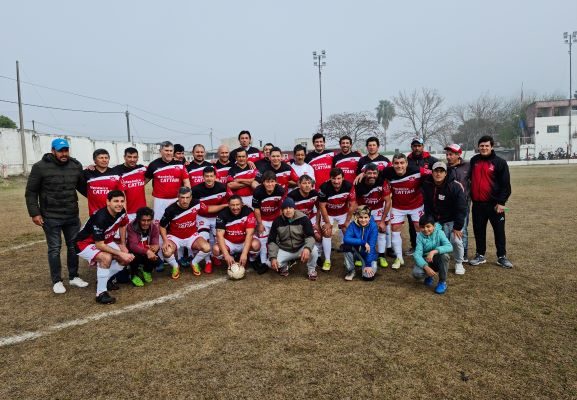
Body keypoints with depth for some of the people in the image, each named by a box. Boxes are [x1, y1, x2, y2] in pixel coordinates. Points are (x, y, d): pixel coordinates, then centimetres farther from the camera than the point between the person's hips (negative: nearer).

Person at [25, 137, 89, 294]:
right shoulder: (40, 167, -9)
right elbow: (31, 192, -4)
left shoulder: (76, 166, 2)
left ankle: (74, 277, 26)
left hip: (72, 216, 4)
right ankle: (57, 281, 17)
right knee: (54, 249, 4)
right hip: (50, 217, -4)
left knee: (74, 246, 12)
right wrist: (34, 213, -9)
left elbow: (82, 186, 16)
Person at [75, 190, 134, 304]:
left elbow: (122, 225, 10)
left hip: (105, 241, 8)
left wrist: (123, 245, 8)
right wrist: (120, 254, -28)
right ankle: (101, 293, -20)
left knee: (127, 259, -3)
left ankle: (103, 280, 18)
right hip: (85, 243, -8)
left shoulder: (121, 212, -14)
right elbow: (99, 245, -31)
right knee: (106, 257, -34)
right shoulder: (101, 218, -35)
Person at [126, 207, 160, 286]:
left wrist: (155, 247, -50)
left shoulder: (154, 227, -11)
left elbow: (155, 243, -23)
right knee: (135, 256, -35)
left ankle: (146, 271, 11)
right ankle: (134, 275, -3)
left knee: (156, 260, -26)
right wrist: (147, 251, -53)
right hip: (134, 253, -3)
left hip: (148, 254, 3)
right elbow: (133, 246, -36)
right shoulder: (131, 227, -24)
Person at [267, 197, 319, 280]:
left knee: (313, 250, -32)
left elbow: (310, 236, -19)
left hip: (301, 249, -1)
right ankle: (284, 266, 13)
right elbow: (272, 241, -7)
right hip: (284, 250, 1)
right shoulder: (277, 221, -10)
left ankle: (311, 270, 0)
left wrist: (307, 248, -41)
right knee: (271, 263, -25)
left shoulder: (303, 219, -15)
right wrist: (273, 257, -21)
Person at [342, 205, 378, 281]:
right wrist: (363, 242, -35)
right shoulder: (353, 225, -16)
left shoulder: (373, 226, -19)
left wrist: (368, 265, -25)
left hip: (369, 255, -1)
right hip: (356, 252, 1)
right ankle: (351, 271, -8)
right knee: (347, 245, -30)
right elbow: (346, 239, -31)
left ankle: (365, 264, 14)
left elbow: (371, 246, -22)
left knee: (368, 276, -24)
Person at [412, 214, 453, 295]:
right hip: (426, 261, 1)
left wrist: (434, 251, -43)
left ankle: (443, 282, -14)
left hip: (438, 260, -1)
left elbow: (449, 247, -30)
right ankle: (429, 277, 10)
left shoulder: (439, 233, -15)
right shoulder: (420, 236, -12)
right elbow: (417, 254, -20)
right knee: (416, 273, -29)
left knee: (444, 255, -35)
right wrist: (426, 267, -36)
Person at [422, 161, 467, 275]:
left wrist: (457, 227, -17)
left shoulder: (455, 186, -20)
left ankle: (459, 263, 13)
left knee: (456, 241, -11)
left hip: (453, 220, -3)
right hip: (436, 220, 3)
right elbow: (427, 206, 6)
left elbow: (461, 208, -17)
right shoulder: (427, 185, -9)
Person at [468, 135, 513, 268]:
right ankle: (480, 255, 22)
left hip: (494, 204, -4)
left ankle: (502, 257, 17)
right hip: (477, 204, 4)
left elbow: (505, 184, -8)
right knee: (479, 231, 11)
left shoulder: (500, 162, -6)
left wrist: (501, 202, -13)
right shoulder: (474, 160, 7)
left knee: (499, 231, 5)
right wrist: (470, 195, 9)